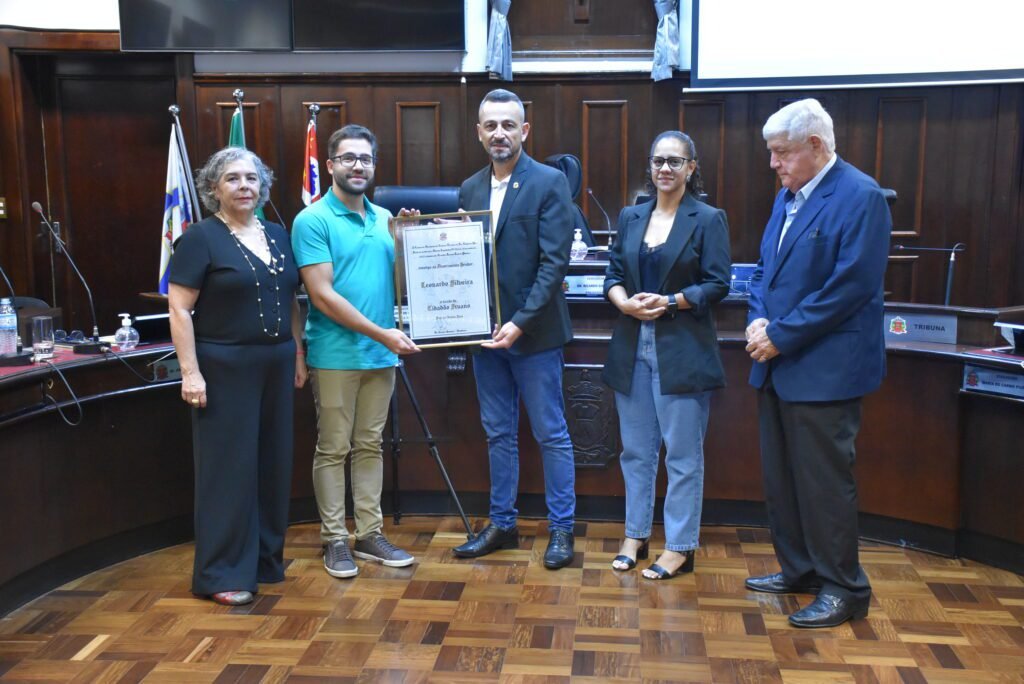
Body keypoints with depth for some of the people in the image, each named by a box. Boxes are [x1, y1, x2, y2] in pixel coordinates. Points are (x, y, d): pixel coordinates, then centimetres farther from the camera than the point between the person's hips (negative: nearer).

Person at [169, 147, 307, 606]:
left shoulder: (277, 235, 11)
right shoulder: (201, 238, -7)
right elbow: (179, 309, -11)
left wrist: (298, 354, 12)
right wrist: (190, 371, -17)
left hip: (275, 365, 6)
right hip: (225, 368, -6)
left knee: (272, 463, 12)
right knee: (229, 465, -1)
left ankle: (266, 558, 26)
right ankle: (221, 574, 9)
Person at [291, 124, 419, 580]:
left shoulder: (385, 218, 10)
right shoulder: (312, 220, -8)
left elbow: (400, 283, 13)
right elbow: (322, 295, -15)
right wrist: (383, 333, -16)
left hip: (380, 355, 6)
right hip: (335, 354, -5)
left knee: (370, 446, 13)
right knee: (333, 449, 4)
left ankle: (370, 534, 22)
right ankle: (334, 539, 16)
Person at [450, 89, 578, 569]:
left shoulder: (549, 183, -8)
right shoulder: (470, 189, 10)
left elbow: (554, 262, -14)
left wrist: (521, 322, -19)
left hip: (533, 331, -5)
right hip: (486, 331, 6)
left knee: (550, 434, 5)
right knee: (498, 434, 14)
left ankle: (561, 528, 18)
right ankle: (502, 524, 27)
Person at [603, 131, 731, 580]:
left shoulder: (708, 220, -3)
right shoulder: (630, 218, 12)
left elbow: (718, 285, -7)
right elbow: (613, 274, 10)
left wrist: (669, 302, -19)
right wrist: (624, 302, -10)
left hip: (682, 351, -5)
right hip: (632, 347, 5)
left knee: (683, 454, 2)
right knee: (636, 450, 12)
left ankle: (680, 547, 13)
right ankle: (635, 535, 26)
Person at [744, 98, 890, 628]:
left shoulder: (860, 197, -13)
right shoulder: (787, 196, 13)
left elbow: (851, 286, -19)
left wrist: (781, 336, -17)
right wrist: (758, 320, -2)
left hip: (823, 368, -8)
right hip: (778, 365, 8)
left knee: (824, 480, 1)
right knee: (780, 476, 16)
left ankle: (843, 589, 16)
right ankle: (798, 569, 32)